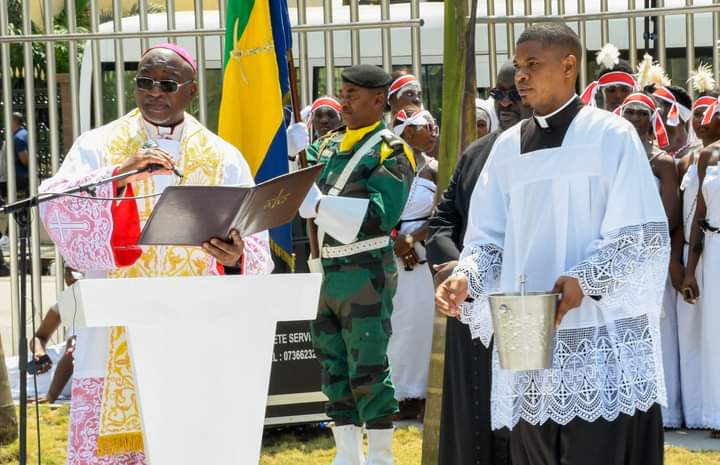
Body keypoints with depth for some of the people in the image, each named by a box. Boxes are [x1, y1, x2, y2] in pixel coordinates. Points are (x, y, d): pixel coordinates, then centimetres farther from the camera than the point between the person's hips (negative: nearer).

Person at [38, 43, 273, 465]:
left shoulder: (224, 159, 9)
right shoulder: (98, 147, 7)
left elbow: (257, 249, 4)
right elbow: (57, 208, -10)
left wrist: (236, 258, -19)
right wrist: (120, 173, -23)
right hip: (117, 342, -1)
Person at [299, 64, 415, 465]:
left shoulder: (390, 151, -8)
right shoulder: (330, 144, 13)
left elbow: (381, 215, -19)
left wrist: (321, 205, -26)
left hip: (365, 275, -7)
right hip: (327, 273, 7)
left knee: (368, 370, -4)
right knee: (333, 367, 11)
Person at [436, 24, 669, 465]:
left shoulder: (611, 135, -2)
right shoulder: (508, 147, 12)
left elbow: (644, 234, -6)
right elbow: (489, 237, 13)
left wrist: (586, 281, -19)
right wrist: (467, 278, -8)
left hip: (603, 340, -4)